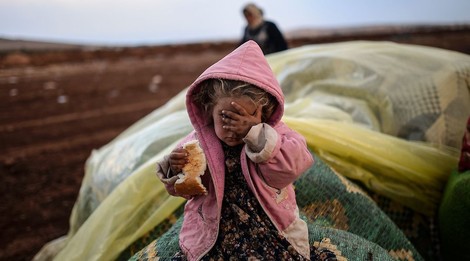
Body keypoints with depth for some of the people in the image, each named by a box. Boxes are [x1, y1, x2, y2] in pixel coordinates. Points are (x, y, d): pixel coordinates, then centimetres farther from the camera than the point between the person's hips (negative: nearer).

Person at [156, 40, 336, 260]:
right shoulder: (199, 141, -4)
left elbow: (293, 164, -24)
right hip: (214, 233, 2)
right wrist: (175, 170, -21)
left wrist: (255, 132, -32)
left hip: (270, 229, -1)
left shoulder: (274, 134, -6)